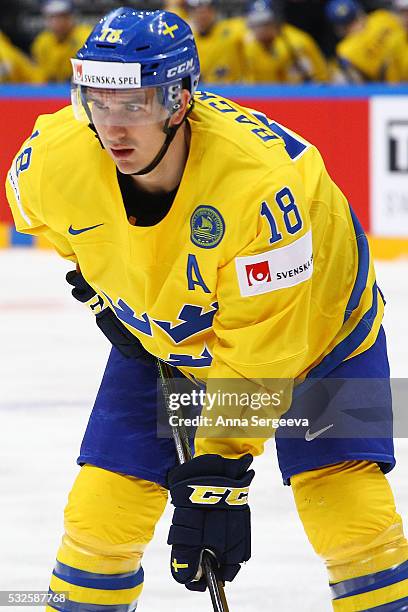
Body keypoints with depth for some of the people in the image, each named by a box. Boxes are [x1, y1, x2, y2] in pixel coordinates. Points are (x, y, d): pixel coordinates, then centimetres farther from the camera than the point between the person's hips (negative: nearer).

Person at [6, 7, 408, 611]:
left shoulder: (260, 177, -41)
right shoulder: (54, 160, -26)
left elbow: (260, 349, -35)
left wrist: (220, 466, -36)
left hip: (312, 318, -4)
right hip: (156, 335, 4)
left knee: (351, 514, -18)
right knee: (100, 515, -3)